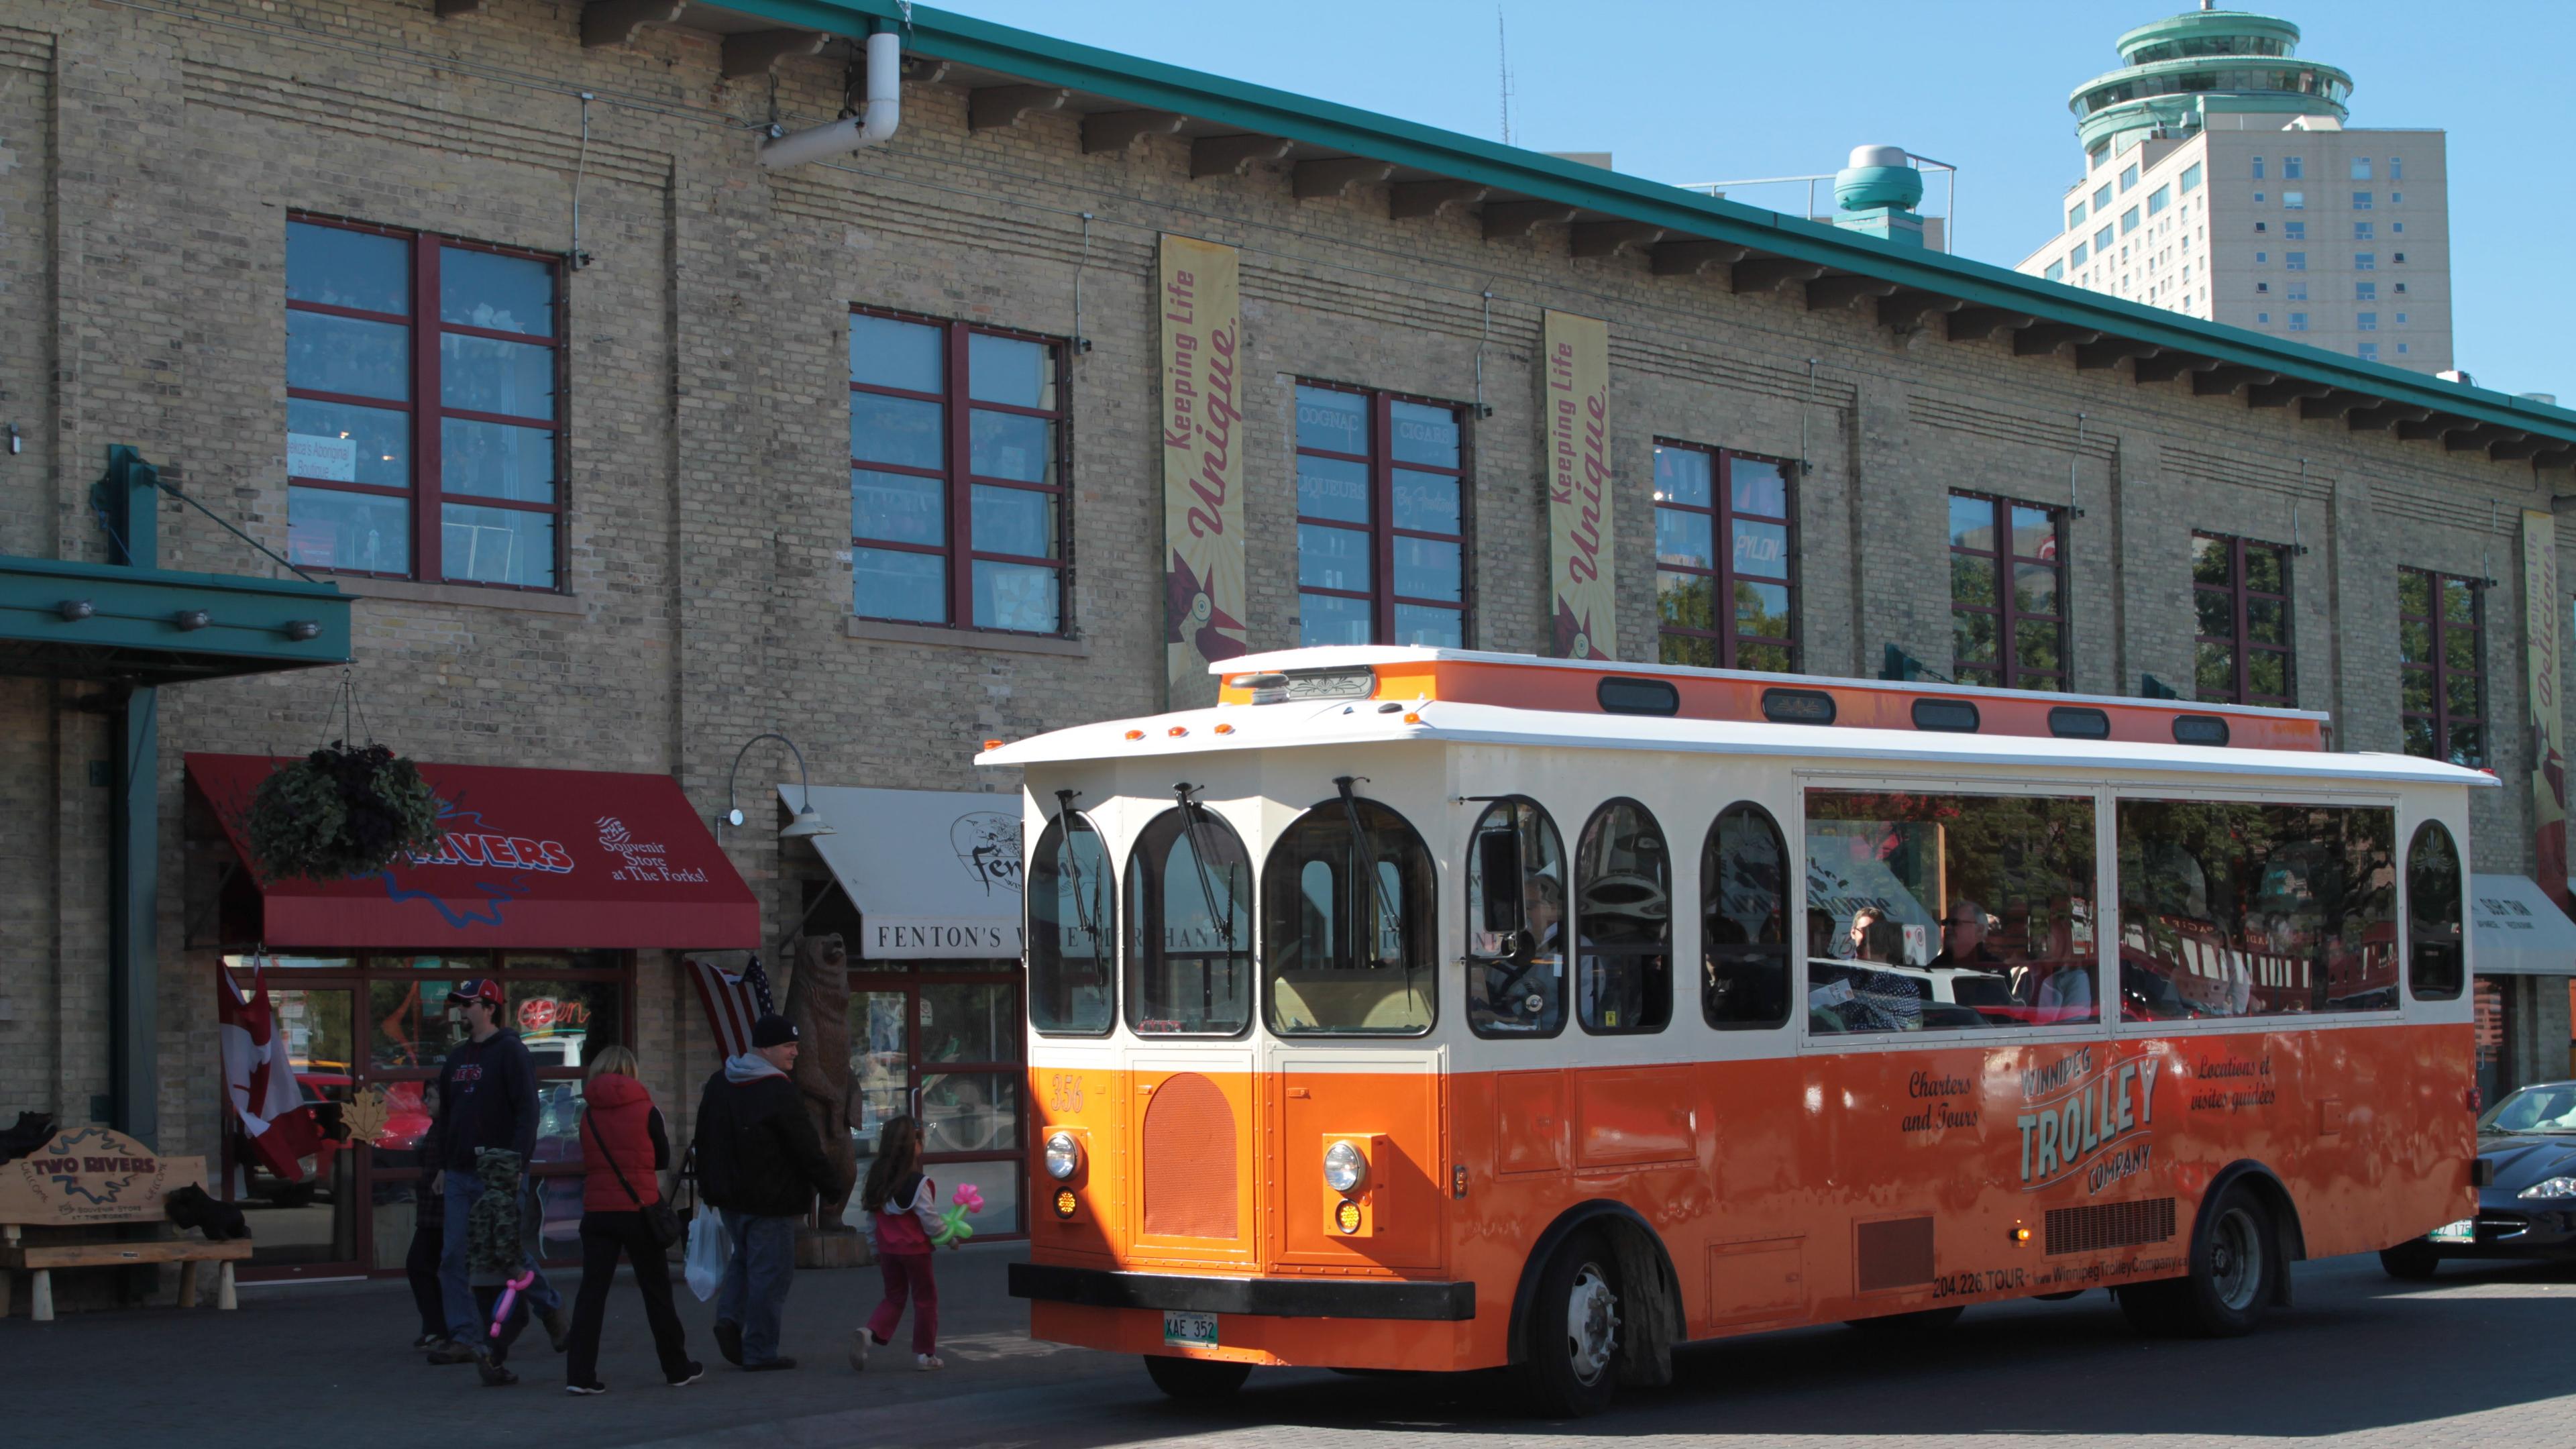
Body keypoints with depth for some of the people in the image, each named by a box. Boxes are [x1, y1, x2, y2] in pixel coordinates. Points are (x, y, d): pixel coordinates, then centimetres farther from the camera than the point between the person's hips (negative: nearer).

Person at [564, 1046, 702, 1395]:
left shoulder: (588, 1113, 4)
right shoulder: (645, 1110, -4)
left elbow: (588, 1159, 12)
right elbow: (663, 1159, 5)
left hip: (597, 1211, 2)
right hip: (639, 1209, -2)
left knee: (591, 1290, 1)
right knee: (656, 1291, 9)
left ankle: (580, 1374, -7)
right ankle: (677, 1368, 18)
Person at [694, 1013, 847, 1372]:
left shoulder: (719, 1084, 7)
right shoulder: (779, 1093, -18)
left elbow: (704, 1140, 16)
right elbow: (806, 1150, -17)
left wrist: (707, 1186, 25)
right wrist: (834, 1189, -5)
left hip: (729, 1195, 8)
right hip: (769, 1200, -8)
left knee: (744, 1257, 24)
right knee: (769, 1273, 1)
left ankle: (730, 1317, 3)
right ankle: (759, 1352, 4)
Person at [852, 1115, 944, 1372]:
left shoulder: (877, 1180, 0)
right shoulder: (918, 1184, -17)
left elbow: (871, 1218, 7)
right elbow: (930, 1221, -14)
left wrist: (875, 1246, 19)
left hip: (888, 1250, 5)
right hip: (915, 1249, -5)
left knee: (894, 1297, 17)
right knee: (925, 1298, 10)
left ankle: (868, 1333, -9)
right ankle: (924, 1354, 14)